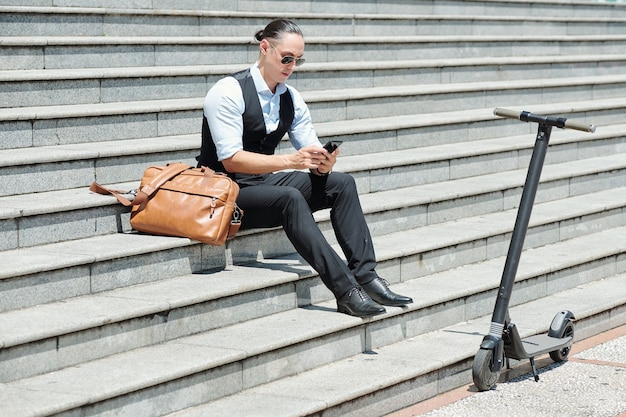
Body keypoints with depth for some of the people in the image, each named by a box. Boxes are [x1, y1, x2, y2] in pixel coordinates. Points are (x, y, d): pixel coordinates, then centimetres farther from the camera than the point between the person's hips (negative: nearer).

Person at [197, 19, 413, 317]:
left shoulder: (292, 99, 7)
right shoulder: (228, 92, -15)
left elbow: (311, 151, 8)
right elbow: (231, 160, -23)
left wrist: (323, 163, -18)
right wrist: (291, 161, -31)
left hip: (265, 181, 8)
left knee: (342, 183, -12)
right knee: (290, 198, -35)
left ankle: (365, 277, -20)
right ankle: (345, 291, -37)